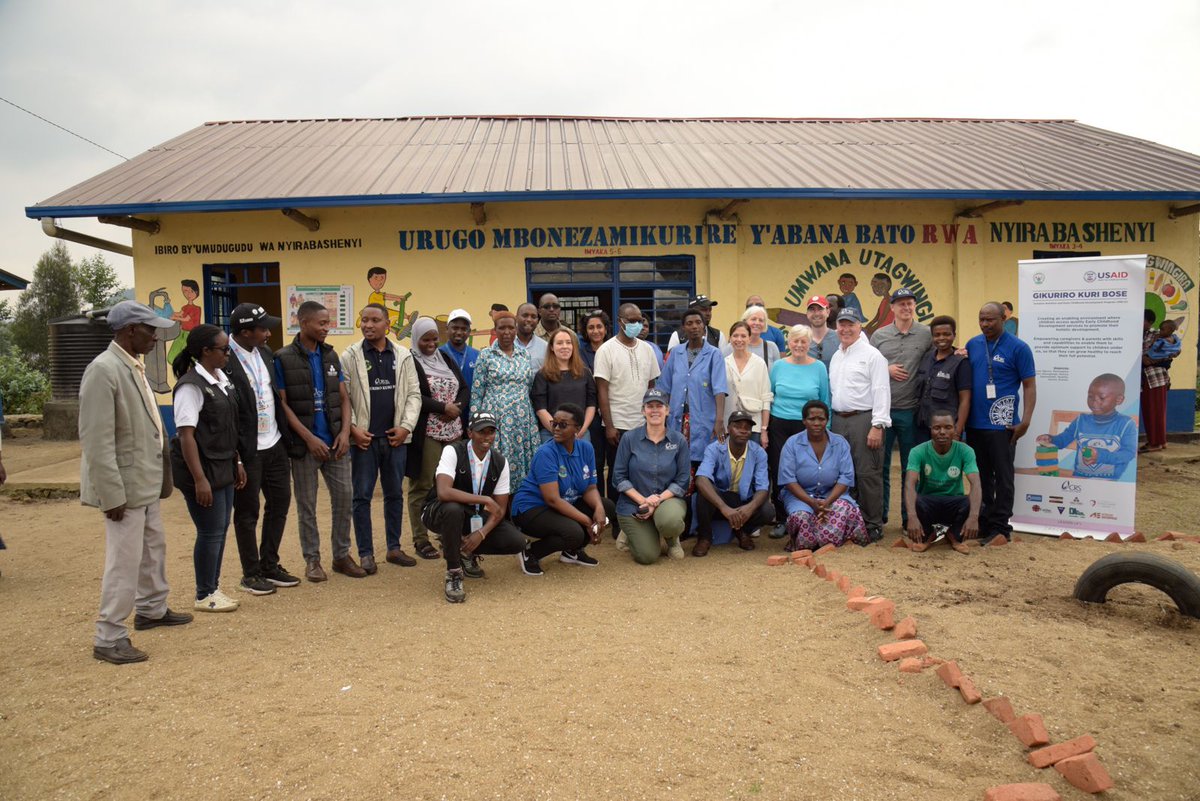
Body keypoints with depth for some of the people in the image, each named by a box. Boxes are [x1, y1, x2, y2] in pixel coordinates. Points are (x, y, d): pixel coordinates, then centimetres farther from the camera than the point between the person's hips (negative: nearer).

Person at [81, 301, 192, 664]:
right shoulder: (103, 370, -21)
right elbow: (96, 440, -23)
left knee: (154, 547, 22)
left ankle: (151, 609, 40)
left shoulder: (134, 365, 7)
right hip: (125, 484, -10)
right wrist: (112, 494, -23)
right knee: (125, 560, -2)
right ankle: (108, 638, 12)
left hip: (146, 479, 10)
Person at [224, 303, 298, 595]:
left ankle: (270, 565, 29)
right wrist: (234, 456, -16)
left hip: (275, 444, 7)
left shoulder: (265, 353, 6)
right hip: (246, 450, -7)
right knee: (247, 513, 7)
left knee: (280, 503, 13)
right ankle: (251, 574, 21)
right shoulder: (223, 360, -17)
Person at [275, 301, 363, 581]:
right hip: (304, 444, -4)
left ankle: (342, 555, 19)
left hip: (335, 442, 4)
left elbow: (343, 397, 10)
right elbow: (283, 404, -8)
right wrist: (309, 438, -14)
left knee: (344, 498, 5)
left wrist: (345, 431, -4)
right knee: (307, 505, 6)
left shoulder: (331, 356, 8)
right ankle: (312, 559, 19)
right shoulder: (283, 359, -6)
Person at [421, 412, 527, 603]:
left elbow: (500, 508, -5)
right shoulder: (453, 451, -21)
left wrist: (481, 533, -23)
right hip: (439, 512, -4)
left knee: (517, 542, -16)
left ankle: (466, 550, 11)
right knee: (453, 509, -41)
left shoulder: (500, 462, -7)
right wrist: (485, 499, -35)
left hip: (475, 517, 4)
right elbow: (443, 492, -36)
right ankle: (453, 573, -21)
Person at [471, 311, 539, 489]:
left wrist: (534, 421, 10)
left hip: (522, 420, 3)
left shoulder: (525, 355, 11)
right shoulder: (486, 355, 2)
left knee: (522, 462, 3)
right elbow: (476, 393, 2)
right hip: (494, 419, -3)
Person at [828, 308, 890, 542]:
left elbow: (881, 391, -11)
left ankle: (873, 524, 4)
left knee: (867, 474, -5)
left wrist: (877, 426, -17)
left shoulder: (872, 355, -5)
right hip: (838, 420, 7)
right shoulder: (836, 356, 17)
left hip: (863, 419, -7)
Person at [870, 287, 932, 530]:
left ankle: (910, 518, 21)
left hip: (911, 411, -1)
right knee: (880, 465, 8)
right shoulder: (879, 335, 5)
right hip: (882, 409, 1)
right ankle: (879, 515, 21)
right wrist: (886, 370, -9)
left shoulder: (927, 334, 1)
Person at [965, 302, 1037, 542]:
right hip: (974, 423, 5)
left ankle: (999, 526, 8)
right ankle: (982, 522, 23)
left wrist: (1025, 421, -13)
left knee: (1002, 476, 1)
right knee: (980, 476, 13)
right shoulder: (972, 345, 9)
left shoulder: (1018, 348, -4)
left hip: (1002, 424, -5)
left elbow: (1029, 386, -4)